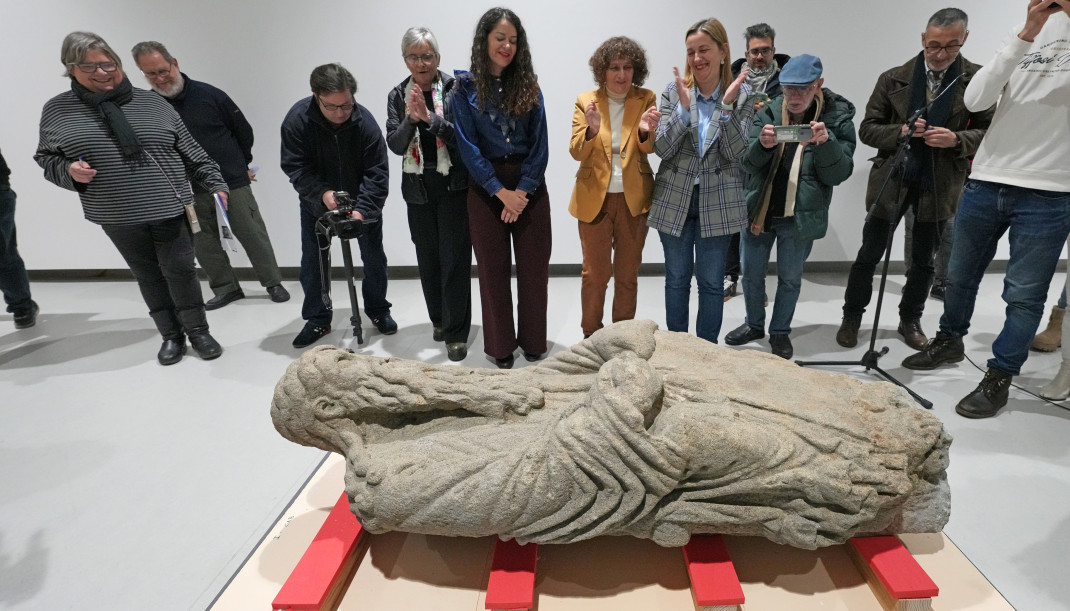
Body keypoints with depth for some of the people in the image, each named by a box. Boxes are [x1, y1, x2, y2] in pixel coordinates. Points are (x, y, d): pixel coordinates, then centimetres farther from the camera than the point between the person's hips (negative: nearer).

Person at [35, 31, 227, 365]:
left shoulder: (152, 102, 4)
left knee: (180, 271, 2)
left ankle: (198, 331, 17)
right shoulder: (57, 110, 5)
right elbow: (46, 158, 12)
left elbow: (190, 150, 6)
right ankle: (171, 336, 20)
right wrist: (69, 171, -9)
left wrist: (215, 183, -1)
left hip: (170, 209, -1)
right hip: (118, 217, 1)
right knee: (148, 276, 9)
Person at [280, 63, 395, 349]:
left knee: (374, 257, 6)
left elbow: (377, 172, -24)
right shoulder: (298, 119, -22)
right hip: (316, 199, 1)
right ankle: (318, 318, 20)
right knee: (313, 260, 4)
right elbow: (294, 166, -18)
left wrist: (362, 210, -37)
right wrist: (322, 193, -36)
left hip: (362, 200, 0)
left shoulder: (365, 121, -24)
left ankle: (377, 309, 27)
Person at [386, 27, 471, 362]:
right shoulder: (398, 96, 7)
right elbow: (395, 145, -1)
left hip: (454, 186, -4)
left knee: (455, 259, -5)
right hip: (418, 189, 4)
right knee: (428, 258, 12)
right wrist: (411, 119, -18)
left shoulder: (454, 89, -4)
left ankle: (456, 333, 5)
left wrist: (429, 117, -23)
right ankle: (439, 319, 31)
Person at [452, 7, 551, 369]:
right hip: (485, 188, -1)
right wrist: (501, 192, -12)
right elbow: (468, 147, -5)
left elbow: (539, 144, 1)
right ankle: (500, 346, 19)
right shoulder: (465, 88, 1)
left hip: (530, 186, 2)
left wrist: (522, 191, -10)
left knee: (534, 267, 4)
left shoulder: (529, 85, 6)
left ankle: (533, 342, 20)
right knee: (493, 269, 5)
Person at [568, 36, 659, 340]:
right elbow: (577, 153, -7)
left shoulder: (646, 99, 2)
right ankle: (591, 336, 21)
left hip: (634, 199, 1)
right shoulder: (586, 101, 0)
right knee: (595, 273, 5)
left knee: (628, 274, 11)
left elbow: (650, 148, -8)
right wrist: (592, 130, -28)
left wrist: (645, 132, -30)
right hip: (595, 198, -1)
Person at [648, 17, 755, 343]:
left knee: (712, 281, 7)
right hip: (674, 200, 1)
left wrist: (727, 105, -19)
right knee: (677, 279, 10)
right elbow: (661, 149, -8)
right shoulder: (674, 91, -1)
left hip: (718, 203, 0)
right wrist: (684, 107, -19)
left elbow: (736, 153, -9)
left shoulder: (742, 95, -1)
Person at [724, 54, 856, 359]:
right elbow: (748, 164, -6)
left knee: (790, 278, 12)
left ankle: (780, 332, 33)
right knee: (752, 274, 14)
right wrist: (761, 145, -27)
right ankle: (754, 325, 37)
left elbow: (839, 174, -9)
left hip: (800, 217, -2)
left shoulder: (837, 118, -7)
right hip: (759, 209, 2)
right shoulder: (768, 112, -2)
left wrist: (825, 143, -26)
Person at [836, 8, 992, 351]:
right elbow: (867, 129, -1)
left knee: (924, 261, 12)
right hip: (892, 181, -1)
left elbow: (990, 132, 0)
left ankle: (910, 320, 30)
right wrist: (900, 132, -19)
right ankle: (852, 317, 21)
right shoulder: (893, 79, -3)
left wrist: (957, 139, -20)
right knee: (869, 255, 6)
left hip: (939, 186, 1)